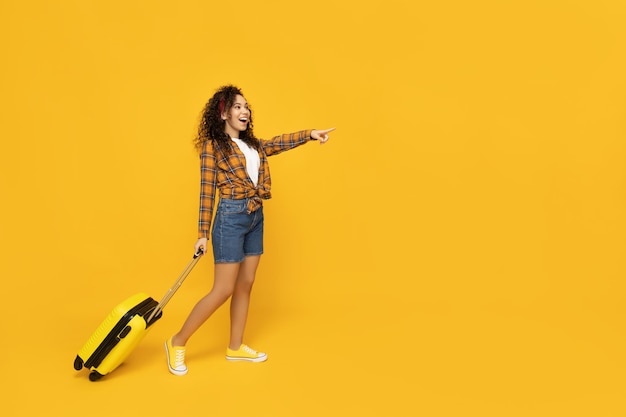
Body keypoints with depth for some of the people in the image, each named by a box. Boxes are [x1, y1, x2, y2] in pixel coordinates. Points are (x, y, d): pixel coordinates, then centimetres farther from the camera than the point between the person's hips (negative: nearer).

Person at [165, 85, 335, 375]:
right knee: (223, 290, -5)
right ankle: (177, 343, 10)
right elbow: (207, 190, -9)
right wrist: (203, 233, -11)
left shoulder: (251, 144, 14)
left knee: (245, 285, 11)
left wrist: (310, 134, -7)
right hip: (231, 218, -8)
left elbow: (278, 144, 9)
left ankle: (235, 347, 24)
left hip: (255, 217, 8)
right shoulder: (212, 146, -6)